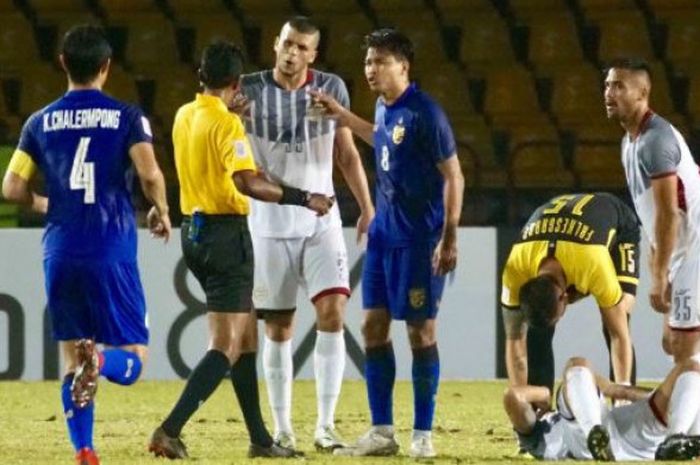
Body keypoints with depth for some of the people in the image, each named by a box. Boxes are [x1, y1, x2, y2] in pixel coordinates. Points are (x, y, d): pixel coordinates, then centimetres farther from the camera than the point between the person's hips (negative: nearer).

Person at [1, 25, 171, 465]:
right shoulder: (126, 116, -1)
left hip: (61, 253, 3)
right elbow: (150, 173, -15)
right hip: (112, 254, -3)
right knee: (132, 360, 5)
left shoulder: (41, 122, 7)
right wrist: (162, 213, 4)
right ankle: (99, 361, -30)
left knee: (72, 358, 12)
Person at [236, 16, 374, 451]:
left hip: (322, 223, 1)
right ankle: (282, 428, 14)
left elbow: (347, 154, 12)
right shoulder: (249, 91, -4)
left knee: (332, 313, -14)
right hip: (270, 227, -1)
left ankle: (326, 426, -10)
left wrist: (367, 208, 8)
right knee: (278, 329, 3)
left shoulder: (331, 88, 2)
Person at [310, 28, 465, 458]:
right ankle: (382, 433, 12)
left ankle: (423, 435, 7)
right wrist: (341, 115, 30)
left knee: (420, 330, -1)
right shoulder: (385, 108, 7)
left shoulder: (425, 114, -17)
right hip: (384, 230, 8)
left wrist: (449, 238, -18)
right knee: (374, 326, 6)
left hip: (418, 238, -8)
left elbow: (453, 176, -15)